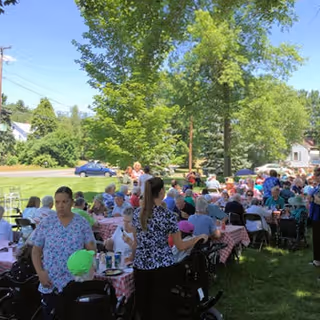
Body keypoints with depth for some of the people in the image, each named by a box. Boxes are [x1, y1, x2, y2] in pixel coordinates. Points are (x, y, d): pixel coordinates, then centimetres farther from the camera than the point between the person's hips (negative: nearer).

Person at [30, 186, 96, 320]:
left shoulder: (82, 223, -2)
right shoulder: (46, 223, -1)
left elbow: (91, 249, 0)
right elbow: (36, 251, 3)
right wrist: (40, 272, -7)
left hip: (76, 282, 0)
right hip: (50, 283, 1)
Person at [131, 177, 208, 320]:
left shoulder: (137, 213, 0)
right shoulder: (168, 215, -12)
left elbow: (136, 242, 9)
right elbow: (180, 246, -4)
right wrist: (199, 238, 11)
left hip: (140, 266, 4)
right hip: (162, 267, -4)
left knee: (144, 307, 16)